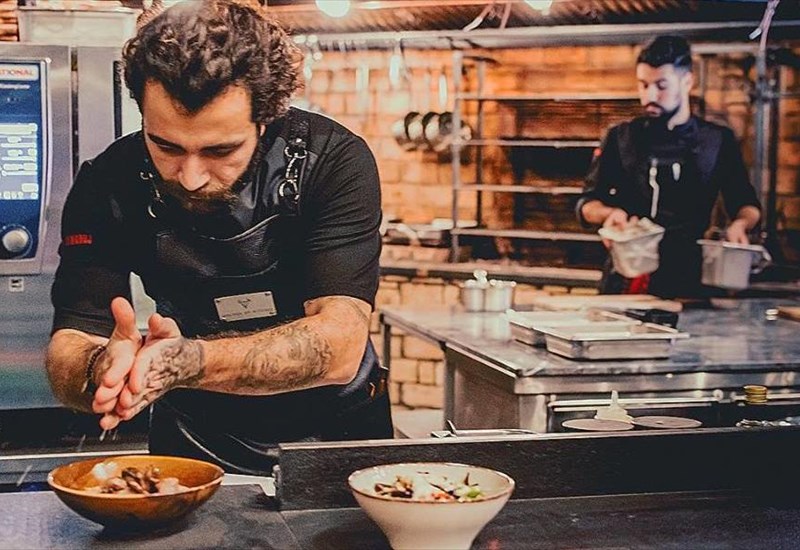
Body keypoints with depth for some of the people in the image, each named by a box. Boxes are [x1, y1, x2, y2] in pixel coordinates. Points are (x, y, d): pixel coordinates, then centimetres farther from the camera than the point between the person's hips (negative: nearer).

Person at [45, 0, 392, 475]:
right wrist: (103, 368, -39)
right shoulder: (109, 185, -13)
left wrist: (189, 362, -42)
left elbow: (340, 347, -27)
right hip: (195, 445, 1)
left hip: (336, 438, 0)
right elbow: (67, 351, -15)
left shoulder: (334, 161, -18)